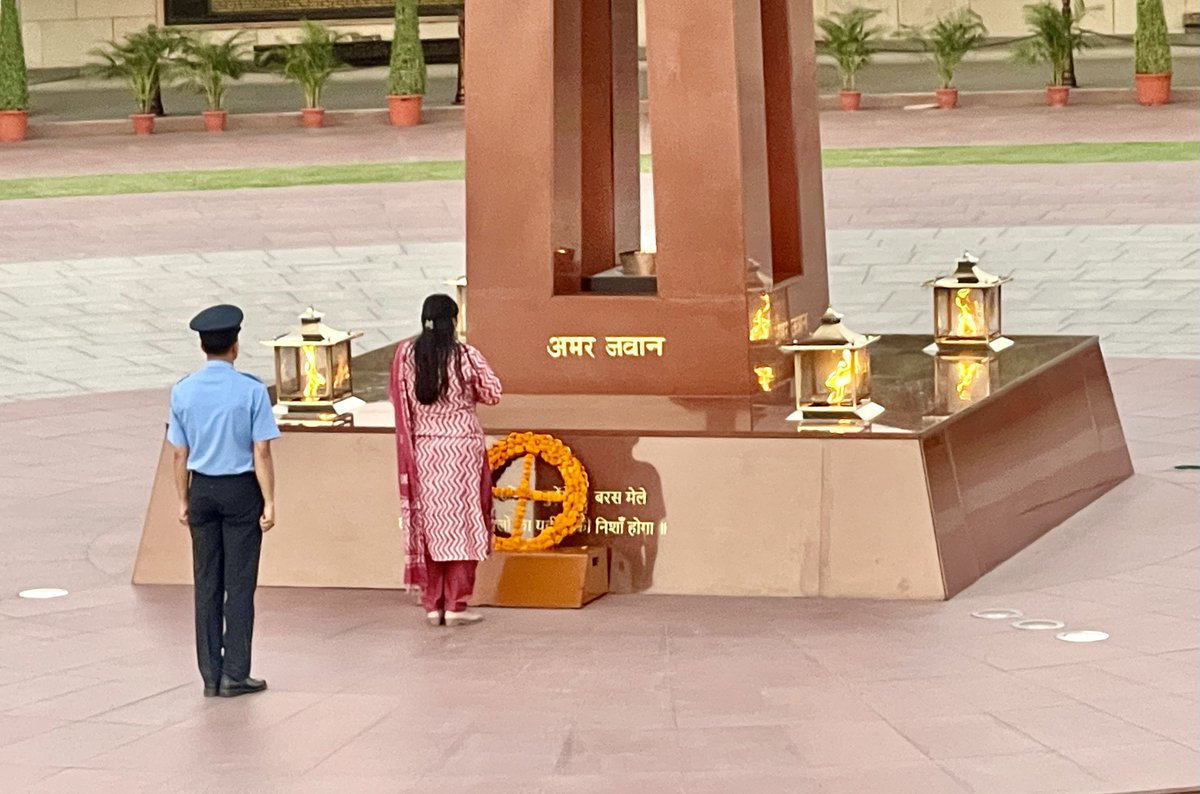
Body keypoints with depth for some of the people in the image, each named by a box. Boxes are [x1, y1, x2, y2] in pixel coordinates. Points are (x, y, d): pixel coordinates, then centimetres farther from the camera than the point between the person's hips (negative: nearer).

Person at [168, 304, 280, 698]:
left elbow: (180, 454, 3)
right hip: (241, 489, -3)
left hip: (202, 489, 3)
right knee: (239, 583, 3)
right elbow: (261, 452, -11)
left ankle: (211, 676, 12)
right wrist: (269, 503, -5)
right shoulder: (251, 390, -11)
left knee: (207, 583, 9)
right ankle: (235, 675, 3)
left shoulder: (182, 392, -1)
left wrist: (184, 501, 12)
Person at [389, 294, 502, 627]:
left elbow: (397, 397, 6)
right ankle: (455, 605, 2)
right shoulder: (465, 356, -11)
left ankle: (432, 604, 11)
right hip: (462, 447, -3)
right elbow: (493, 393, -2)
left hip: (422, 448, 3)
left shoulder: (405, 355, -3)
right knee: (461, 524, 3)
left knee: (429, 523, 10)